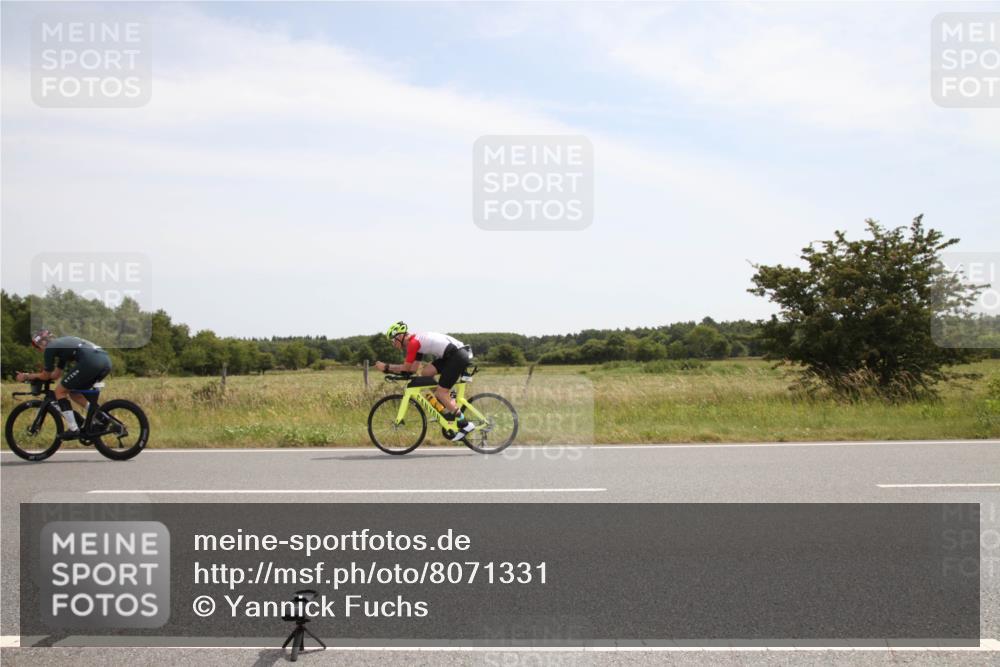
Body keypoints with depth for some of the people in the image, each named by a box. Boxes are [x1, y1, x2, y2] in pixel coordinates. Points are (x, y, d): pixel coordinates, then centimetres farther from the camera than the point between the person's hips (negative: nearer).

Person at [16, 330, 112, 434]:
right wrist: (33, 375, 45)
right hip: (106, 361, 9)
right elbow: (56, 375, 39)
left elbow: (46, 376, 18)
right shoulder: (62, 344, 35)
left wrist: (26, 376, 33)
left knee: (60, 391, 10)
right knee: (74, 392, 25)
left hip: (90, 361, -9)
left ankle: (73, 429, 6)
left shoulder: (50, 347, 10)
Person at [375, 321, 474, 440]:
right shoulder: (416, 340, 19)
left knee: (441, 392, -6)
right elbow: (413, 369, 17)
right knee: (425, 372, 9)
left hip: (459, 356, -9)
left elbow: (406, 368, -6)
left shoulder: (413, 342, -11)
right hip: (451, 355, 9)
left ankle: (464, 424, -2)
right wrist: (389, 368, 13)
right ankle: (449, 401, 13)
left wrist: (386, 367, 3)